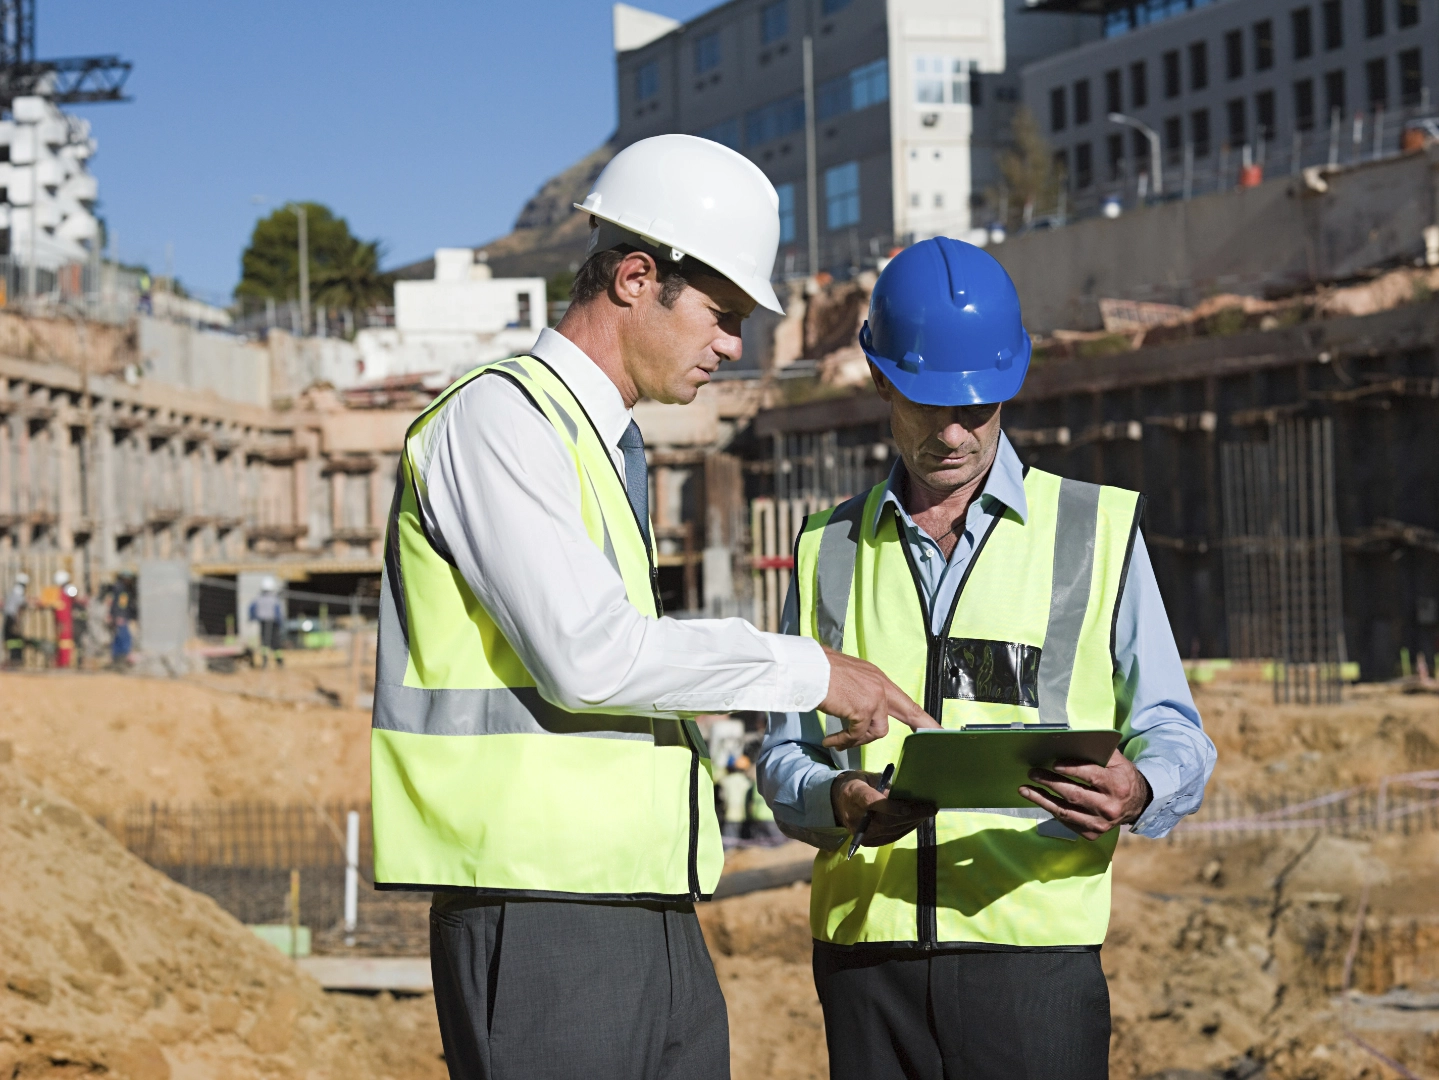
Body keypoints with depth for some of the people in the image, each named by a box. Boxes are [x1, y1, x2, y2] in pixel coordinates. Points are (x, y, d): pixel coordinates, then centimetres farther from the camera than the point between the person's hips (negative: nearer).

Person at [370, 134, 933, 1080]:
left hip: (655, 921, 9)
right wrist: (802, 668, -12)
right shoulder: (497, 418, -8)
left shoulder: (609, 446, 21)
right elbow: (583, 653, -19)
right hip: (542, 923, -9)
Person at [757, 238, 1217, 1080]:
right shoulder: (830, 552, 16)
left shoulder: (1097, 530, 10)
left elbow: (1176, 737, 7)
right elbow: (785, 760, 14)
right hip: (866, 946, 2)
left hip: (1036, 951, -2)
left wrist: (1137, 791, -16)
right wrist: (838, 800, -10)